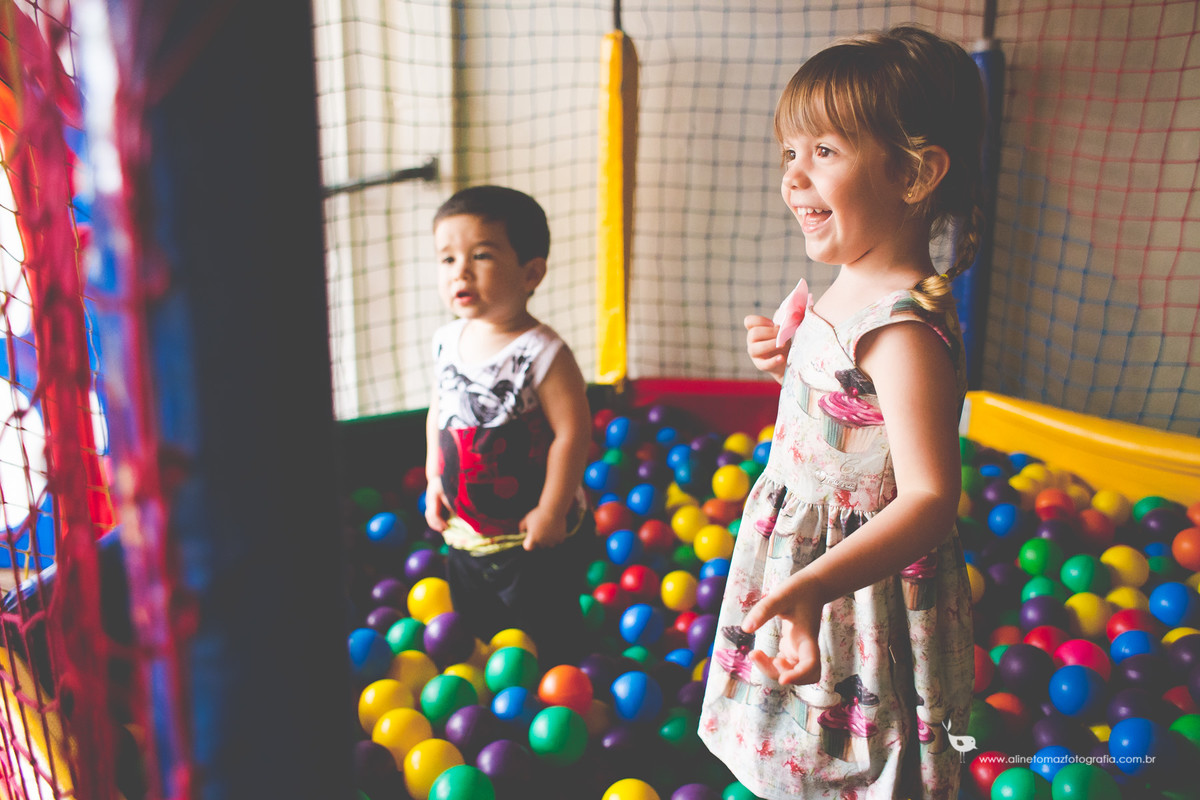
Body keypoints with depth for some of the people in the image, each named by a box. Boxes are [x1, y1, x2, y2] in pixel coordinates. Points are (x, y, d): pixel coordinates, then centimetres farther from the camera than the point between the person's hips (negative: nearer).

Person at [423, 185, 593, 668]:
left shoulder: (542, 352, -23)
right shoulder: (447, 342, -2)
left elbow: (572, 430, -22)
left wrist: (551, 511, -18)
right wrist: (434, 480, 7)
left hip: (534, 537, -7)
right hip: (465, 532, 7)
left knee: (546, 640, 9)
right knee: (471, 625, 24)